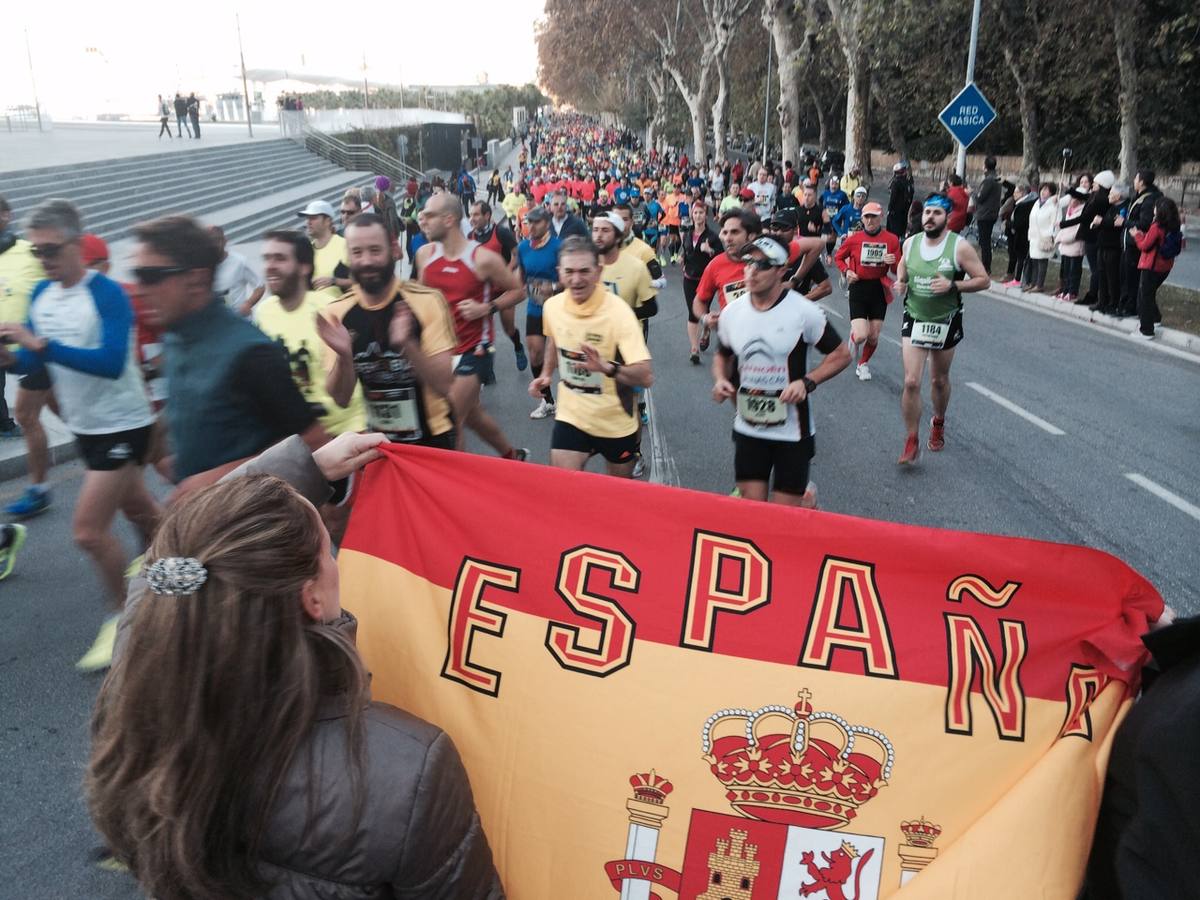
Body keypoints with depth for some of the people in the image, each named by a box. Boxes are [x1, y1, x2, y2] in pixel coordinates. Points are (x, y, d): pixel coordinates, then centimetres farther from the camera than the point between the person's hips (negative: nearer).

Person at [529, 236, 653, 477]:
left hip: (615, 423, -2)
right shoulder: (552, 305, -8)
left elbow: (646, 376, -32)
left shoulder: (618, 312, -24)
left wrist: (607, 367, -47)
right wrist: (546, 373, 6)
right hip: (570, 416, 3)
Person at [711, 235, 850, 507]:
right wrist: (720, 380, -4)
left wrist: (807, 382, -18)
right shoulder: (731, 312, 0)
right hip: (748, 429, 4)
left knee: (786, 511, 3)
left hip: (792, 431, -3)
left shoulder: (804, 312, -12)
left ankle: (807, 495, 36)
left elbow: (841, 355, -3)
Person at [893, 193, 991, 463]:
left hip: (946, 322, -1)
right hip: (914, 320, 1)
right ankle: (911, 443, -1)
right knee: (911, 382, -9)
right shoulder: (910, 243, -2)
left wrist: (952, 285, -25)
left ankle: (938, 423, 44)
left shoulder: (960, 247, -14)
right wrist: (900, 283, -3)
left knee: (939, 380, 16)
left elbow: (983, 280, -10)